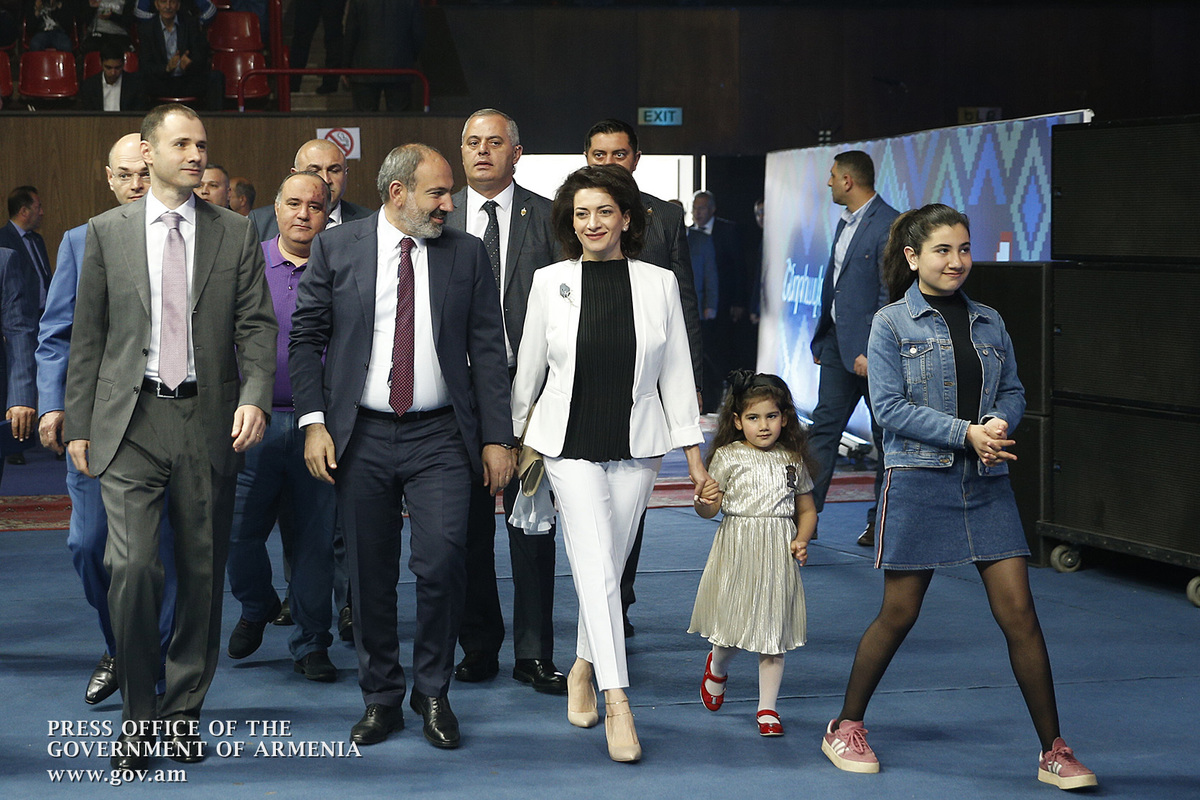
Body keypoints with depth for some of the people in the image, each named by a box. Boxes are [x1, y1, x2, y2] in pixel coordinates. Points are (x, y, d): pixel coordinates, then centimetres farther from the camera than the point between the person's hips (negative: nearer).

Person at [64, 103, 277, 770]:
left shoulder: (236, 234, 8)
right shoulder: (108, 232, 8)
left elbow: (257, 326, 3)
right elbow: (88, 335, 9)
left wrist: (255, 397, -14)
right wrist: (78, 425, 5)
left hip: (210, 423, 1)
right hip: (130, 422, -1)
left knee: (204, 572, 6)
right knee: (133, 566, -12)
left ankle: (185, 713, 21)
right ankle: (139, 716, 4)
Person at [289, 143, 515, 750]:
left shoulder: (467, 254, 6)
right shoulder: (335, 249, 3)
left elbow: (487, 350, 5)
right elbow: (305, 338, 3)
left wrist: (496, 437, 0)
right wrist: (313, 422, -6)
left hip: (440, 438, 0)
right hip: (361, 438, 0)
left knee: (442, 562, -11)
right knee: (370, 574, 5)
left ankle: (433, 694, 8)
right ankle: (381, 699, 21)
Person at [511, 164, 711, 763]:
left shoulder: (659, 284, 1)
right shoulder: (550, 282, -1)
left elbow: (676, 374, 5)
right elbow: (529, 367, 8)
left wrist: (694, 455, 4)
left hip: (637, 446, 2)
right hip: (571, 445, -2)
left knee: (608, 567, 9)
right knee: (597, 569, -12)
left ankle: (584, 669, 31)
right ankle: (617, 703, -15)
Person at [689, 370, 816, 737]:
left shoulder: (793, 461, 6)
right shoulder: (728, 458, -3)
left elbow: (806, 510, 15)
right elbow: (709, 510, -4)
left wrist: (802, 541, -1)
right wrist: (704, 500, -27)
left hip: (778, 556, 2)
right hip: (736, 552, -2)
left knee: (773, 631, 3)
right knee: (732, 625, 3)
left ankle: (767, 709, 13)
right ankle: (717, 668, 38)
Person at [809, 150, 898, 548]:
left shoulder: (889, 225, -15)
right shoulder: (845, 224, 14)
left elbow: (891, 295, -19)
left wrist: (872, 351, -21)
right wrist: (820, 338, 17)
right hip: (839, 343, 9)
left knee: (885, 436, 4)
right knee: (824, 426, 5)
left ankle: (883, 522, 12)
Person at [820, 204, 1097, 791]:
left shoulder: (988, 323, 12)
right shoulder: (892, 323, -2)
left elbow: (1013, 390, 14)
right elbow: (889, 405, -9)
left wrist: (998, 423, -9)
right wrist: (966, 433, -16)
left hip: (986, 481, 4)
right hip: (918, 482, -3)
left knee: (1019, 611, -2)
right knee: (899, 613, 4)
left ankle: (1054, 753, 4)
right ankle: (846, 727, 23)